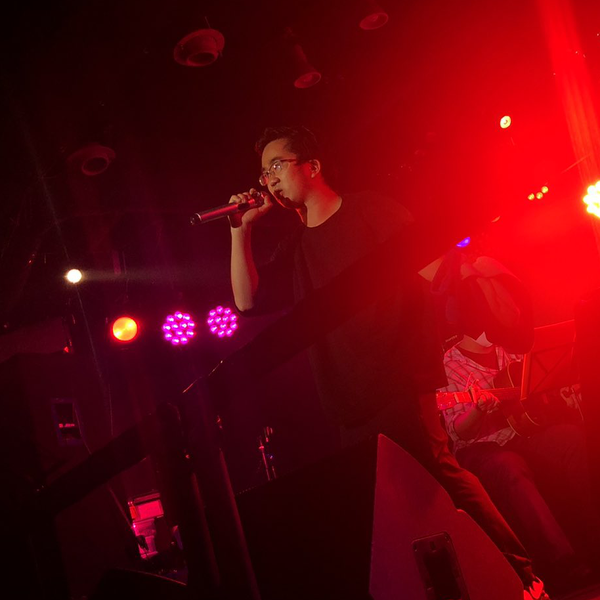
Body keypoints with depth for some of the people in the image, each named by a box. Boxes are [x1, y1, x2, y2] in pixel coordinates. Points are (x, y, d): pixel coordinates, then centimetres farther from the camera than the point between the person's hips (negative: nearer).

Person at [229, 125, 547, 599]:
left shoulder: (371, 211, 4)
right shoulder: (295, 248, 19)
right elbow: (248, 300, 8)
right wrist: (242, 228, 3)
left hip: (400, 383, -6)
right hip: (350, 400, 6)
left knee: (442, 475, -14)